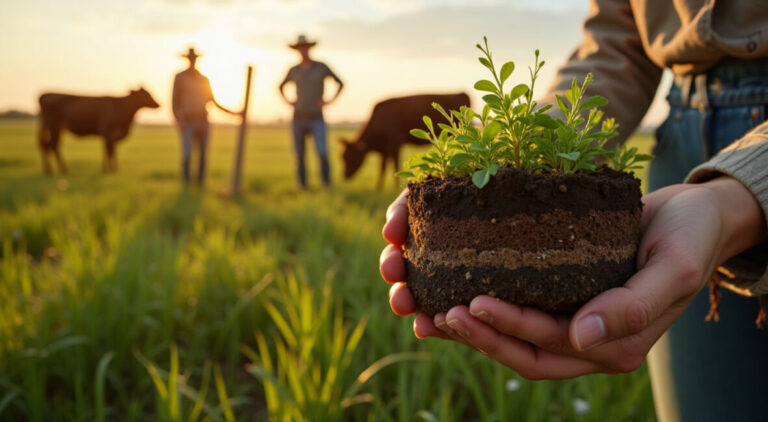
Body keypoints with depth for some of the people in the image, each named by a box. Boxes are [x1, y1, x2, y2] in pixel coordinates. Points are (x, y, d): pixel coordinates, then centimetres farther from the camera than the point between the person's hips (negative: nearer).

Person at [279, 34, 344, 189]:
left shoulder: (322, 67, 0)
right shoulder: (293, 70, 6)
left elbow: (340, 83, 11)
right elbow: (281, 87, 25)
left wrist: (331, 100, -1)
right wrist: (287, 101, 8)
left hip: (317, 119, -2)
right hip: (298, 118, 2)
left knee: (322, 152, -19)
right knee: (300, 156, 4)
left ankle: (327, 186, -5)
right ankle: (303, 188, 16)